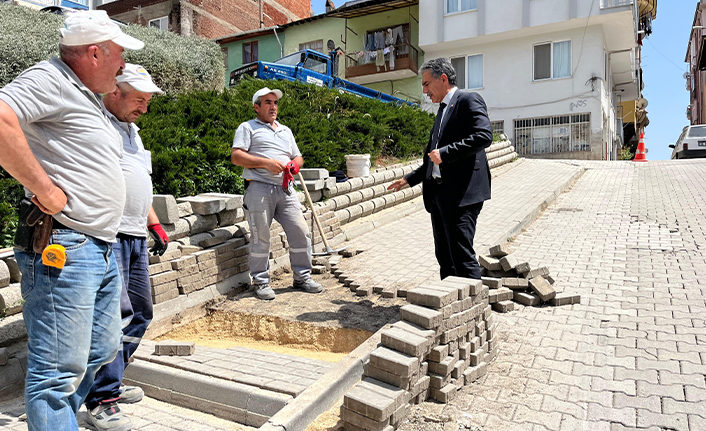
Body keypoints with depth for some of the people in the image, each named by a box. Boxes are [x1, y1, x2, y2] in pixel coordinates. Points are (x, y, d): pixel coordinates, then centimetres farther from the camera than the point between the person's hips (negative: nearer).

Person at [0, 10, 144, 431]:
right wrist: (45, 189, -21)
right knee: (60, 371, -2)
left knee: (102, 350, 19)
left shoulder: (90, 98, 21)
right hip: (65, 250, -10)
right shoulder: (50, 79, -8)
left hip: (105, 250, 10)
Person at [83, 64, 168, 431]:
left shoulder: (131, 130, 24)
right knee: (115, 314, -11)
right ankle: (101, 401, 2)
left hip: (136, 238, 9)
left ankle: (110, 382, 27)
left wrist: (154, 224, 25)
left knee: (140, 314, 13)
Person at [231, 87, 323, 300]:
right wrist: (265, 163, -13)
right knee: (261, 237, -3)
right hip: (259, 188, -5)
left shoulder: (285, 130, 27)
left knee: (301, 232, 1)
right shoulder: (248, 127, 8)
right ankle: (261, 282, 11)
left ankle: (302, 277, 15)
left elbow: (298, 157, 28)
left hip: (285, 189, 5)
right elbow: (236, 156, -4)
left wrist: (295, 164, 3)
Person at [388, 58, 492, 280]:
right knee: (444, 256, 12)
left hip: (462, 193, -9)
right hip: (438, 194, 9)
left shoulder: (469, 100, -2)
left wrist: (444, 152, -19)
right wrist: (409, 179, 24)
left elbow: (484, 136, -19)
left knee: (462, 254, -10)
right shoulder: (442, 111, 24)